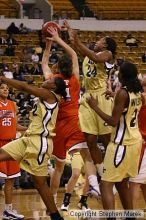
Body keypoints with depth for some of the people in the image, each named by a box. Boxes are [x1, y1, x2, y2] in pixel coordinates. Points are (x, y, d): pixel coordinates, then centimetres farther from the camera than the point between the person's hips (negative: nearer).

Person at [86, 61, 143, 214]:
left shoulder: (122, 93, -17)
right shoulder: (138, 92, 7)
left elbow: (113, 121, -19)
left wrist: (95, 107, -11)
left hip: (122, 143, -9)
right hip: (135, 140, 9)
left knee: (106, 185, -9)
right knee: (122, 184, 21)